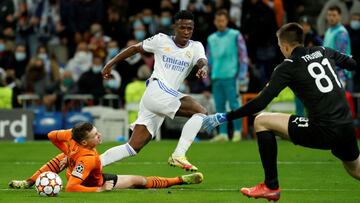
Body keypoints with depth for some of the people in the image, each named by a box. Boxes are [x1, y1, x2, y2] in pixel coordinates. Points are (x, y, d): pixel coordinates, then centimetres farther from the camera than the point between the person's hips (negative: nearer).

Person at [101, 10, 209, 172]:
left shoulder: (195, 47, 12)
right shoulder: (161, 40, 4)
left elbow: (202, 61, -9)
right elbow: (135, 48, 16)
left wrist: (203, 68, -33)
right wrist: (111, 63, 16)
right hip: (157, 90, -5)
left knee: (134, 147, 2)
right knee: (200, 111, -19)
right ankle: (178, 156, -22)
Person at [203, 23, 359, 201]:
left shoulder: (287, 67, -3)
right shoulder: (323, 52, 13)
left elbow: (261, 103, -8)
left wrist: (224, 117, -2)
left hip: (323, 131, -6)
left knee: (261, 121, 5)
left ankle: (271, 187, 6)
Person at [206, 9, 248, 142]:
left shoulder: (235, 35, 3)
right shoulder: (211, 39, 17)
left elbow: (243, 55, 0)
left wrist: (242, 74, -8)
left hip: (230, 76, -5)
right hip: (216, 77, 5)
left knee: (234, 105, -8)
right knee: (219, 106, 4)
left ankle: (237, 131, -3)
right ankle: (222, 133, 7)